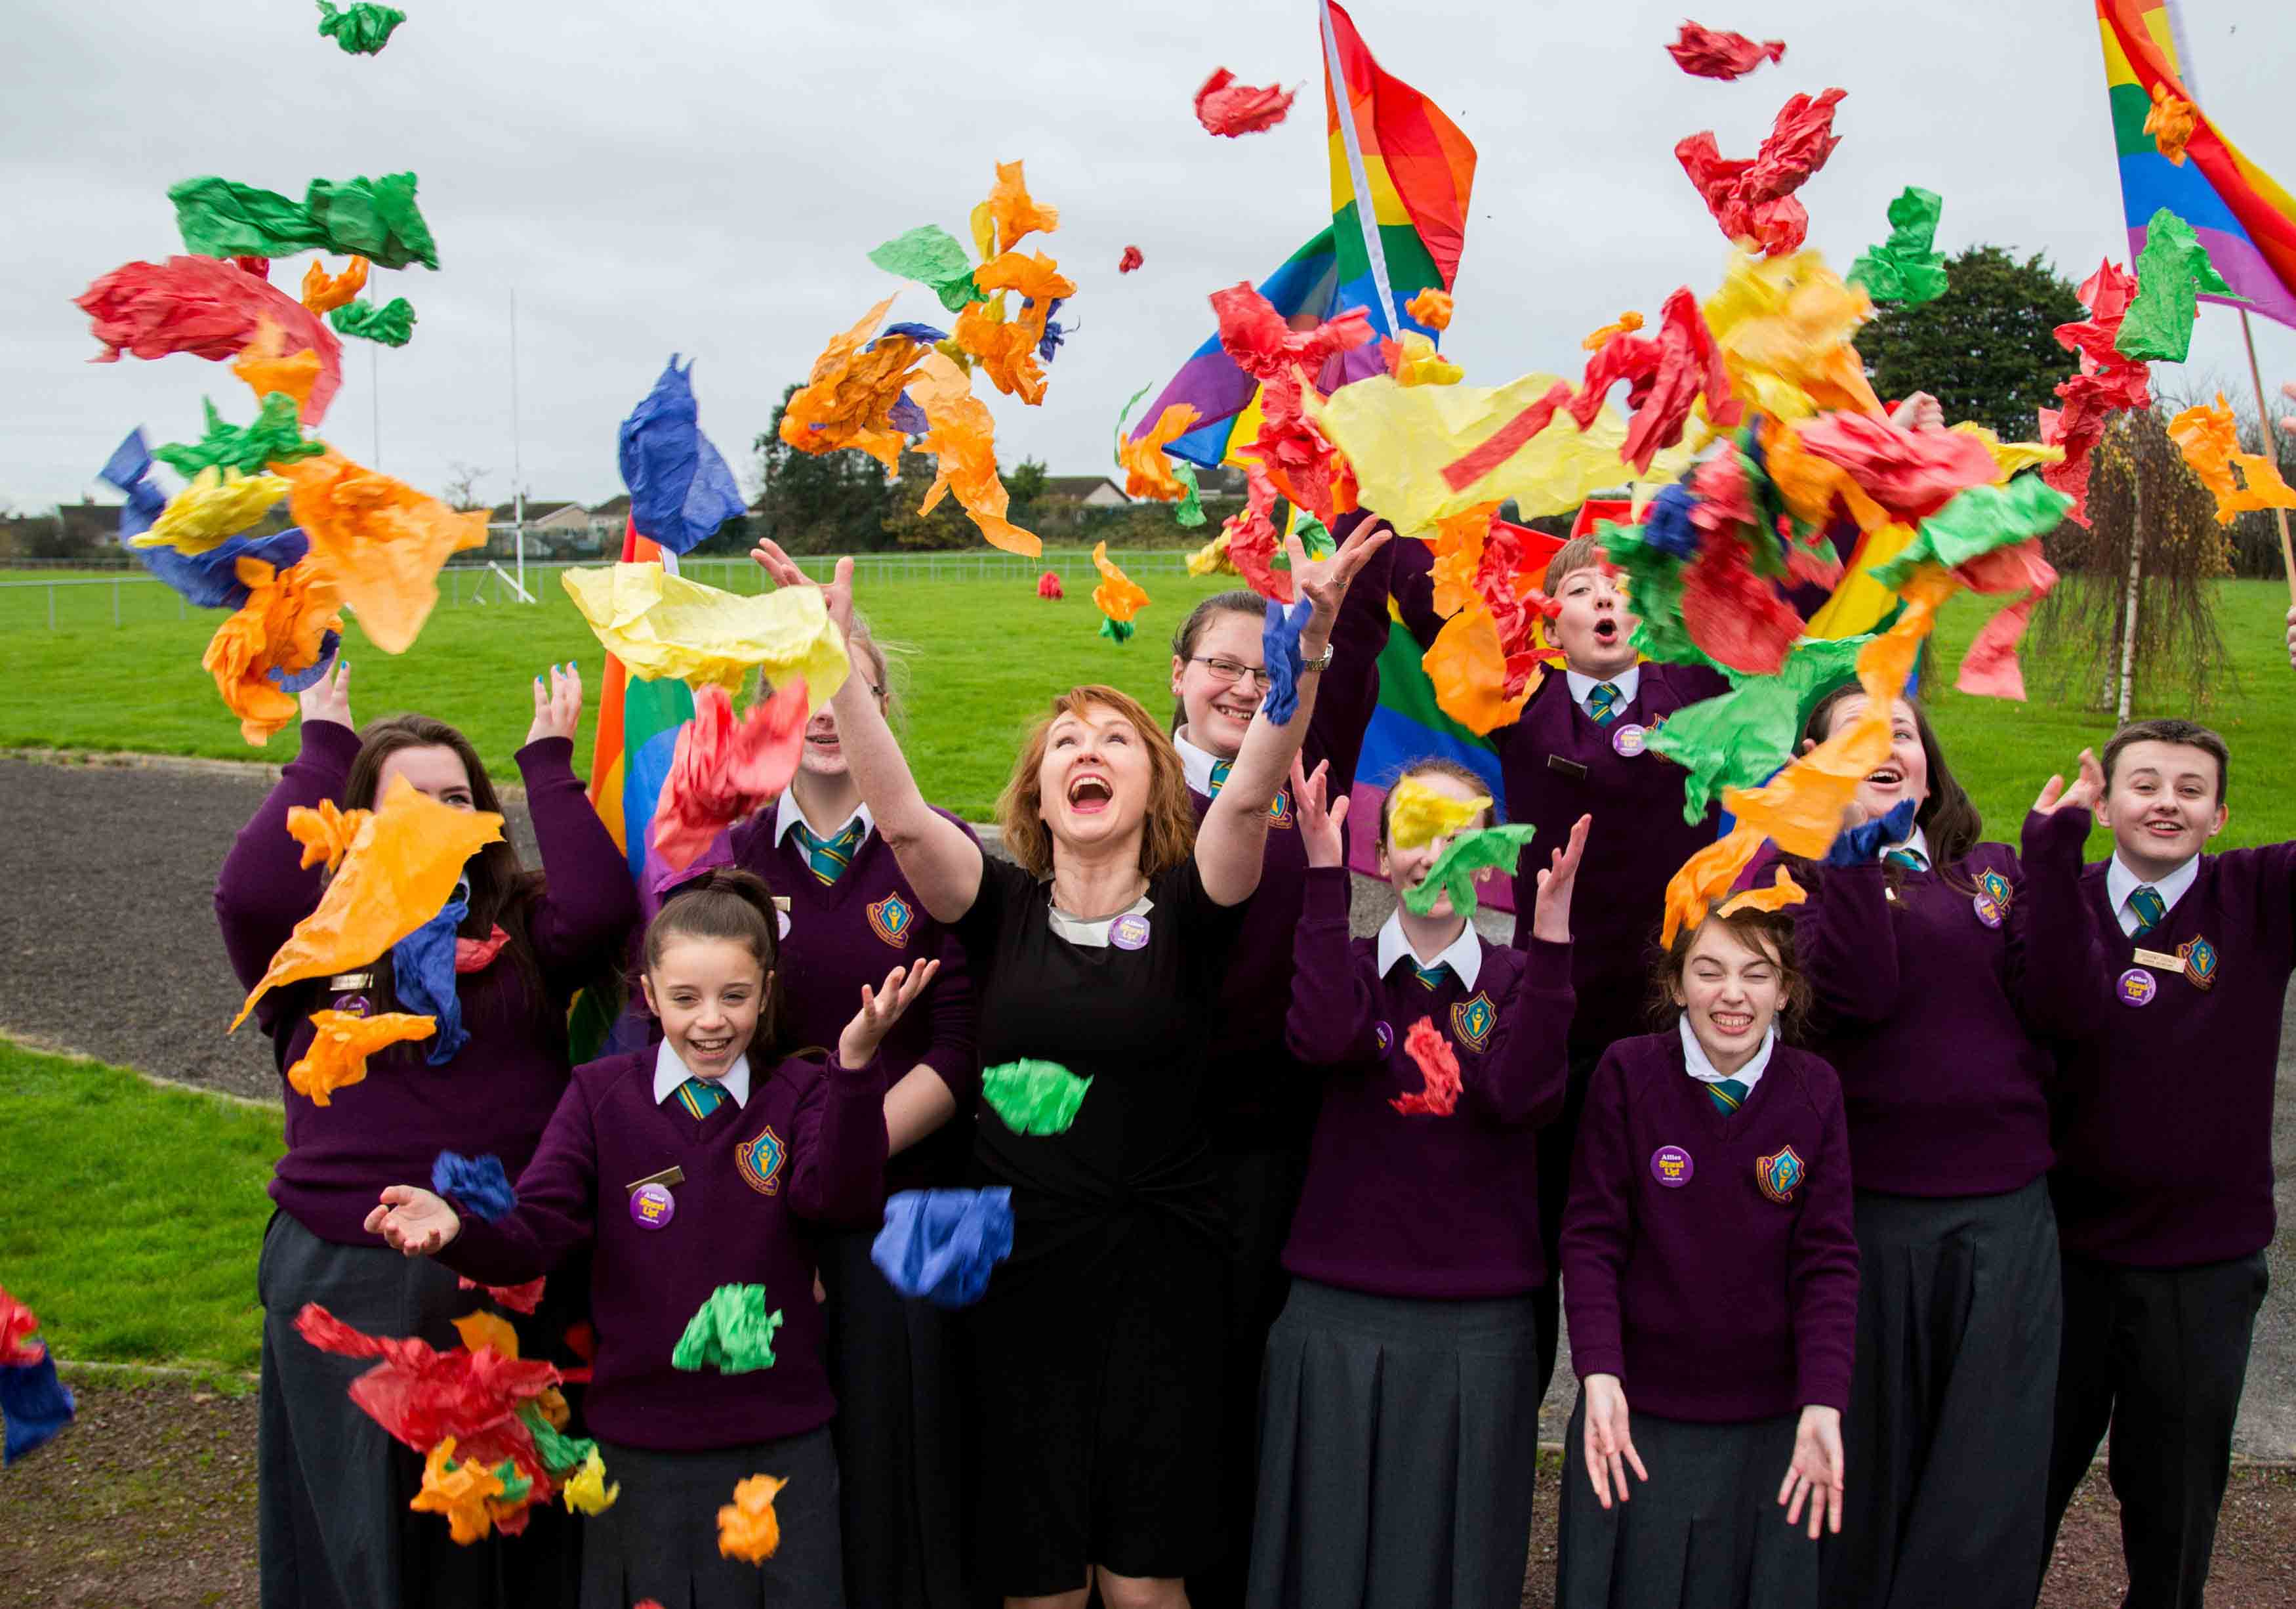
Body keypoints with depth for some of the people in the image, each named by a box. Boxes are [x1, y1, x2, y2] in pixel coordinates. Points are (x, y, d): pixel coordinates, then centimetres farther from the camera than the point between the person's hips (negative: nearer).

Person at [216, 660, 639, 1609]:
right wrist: (321, 749, -9)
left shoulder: (525, 927, 2)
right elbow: (247, 893, -20)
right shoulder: (317, 932, 0)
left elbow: (601, 907, -17)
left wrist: (548, 763, -9)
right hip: (345, 1280, -1)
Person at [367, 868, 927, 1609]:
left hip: (780, 1442, 0)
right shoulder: (601, 1095, 1)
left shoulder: (800, 1092, -1)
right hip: (640, 1443, 1)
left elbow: (840, 1197, -20)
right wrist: (457, 1229, -28)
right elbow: (535, 1233, -6)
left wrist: (855, 1063, -33)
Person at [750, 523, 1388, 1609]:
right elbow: (902, 817, -14)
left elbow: (1250, 796, -19)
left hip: (1157, 1269, -1)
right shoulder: (1001, 906, 2)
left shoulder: (1186, 909, -2)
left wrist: (1303, 652, -34)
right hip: (1020, 1263, 1)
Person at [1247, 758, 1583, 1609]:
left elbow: (1521, 1091, -17)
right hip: (1337, 1320, 0)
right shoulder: (1349, 963, 3)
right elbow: (1324, 1037, -21)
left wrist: (1551, 930, -24)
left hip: (1478, 1328, 0)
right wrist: (1324, 875, -23)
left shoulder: (1519, 980, 4)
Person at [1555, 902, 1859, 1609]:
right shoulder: (1627, 1074, -8)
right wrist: (1599, 1376, -17)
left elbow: (1828, 1261, -3)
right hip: (1637, 1415, -1)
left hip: (1768, 1423, 1)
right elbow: (1591, 1238, -7)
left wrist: (1822, 1406, -12)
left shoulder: (1815, 1091, -3)